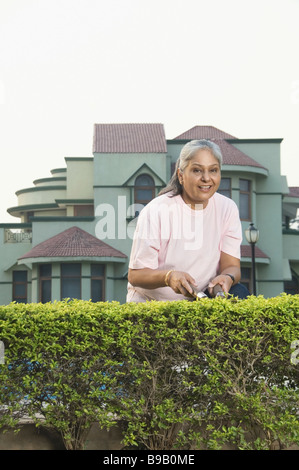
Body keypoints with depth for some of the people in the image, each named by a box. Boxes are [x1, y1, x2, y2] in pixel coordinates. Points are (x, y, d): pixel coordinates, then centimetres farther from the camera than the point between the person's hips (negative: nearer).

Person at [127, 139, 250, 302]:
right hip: (151, 300, -3)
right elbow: (135, 275, -15)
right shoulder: (155, 211, -15)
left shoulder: (227, 209, -2)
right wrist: (169, 277, -37)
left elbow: (231, 266, -4)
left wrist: (227, 278, -30)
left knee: (238, 292, -24)